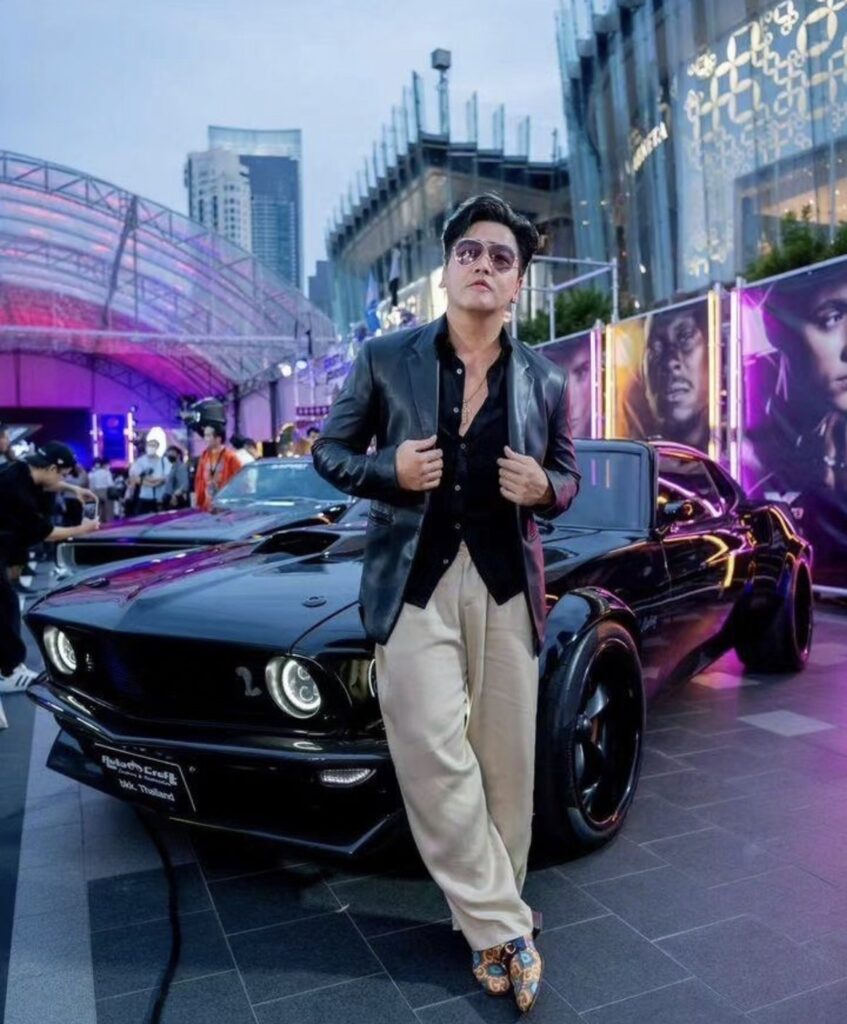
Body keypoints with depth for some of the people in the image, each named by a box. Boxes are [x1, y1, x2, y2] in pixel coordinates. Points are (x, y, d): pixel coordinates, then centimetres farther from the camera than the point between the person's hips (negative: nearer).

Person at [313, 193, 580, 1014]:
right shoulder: (384, 359, 1)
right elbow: (329, 452, 7)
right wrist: (389, 470, -13)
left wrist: (543, 488, -8)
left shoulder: (545, 381, 5)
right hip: (413, 582, -2)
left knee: (505, 760, 7)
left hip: (506, 584, 2)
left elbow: (566, 477, 16)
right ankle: (505, 929, 11)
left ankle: (489, 921, 28)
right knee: (435, 759, -7)